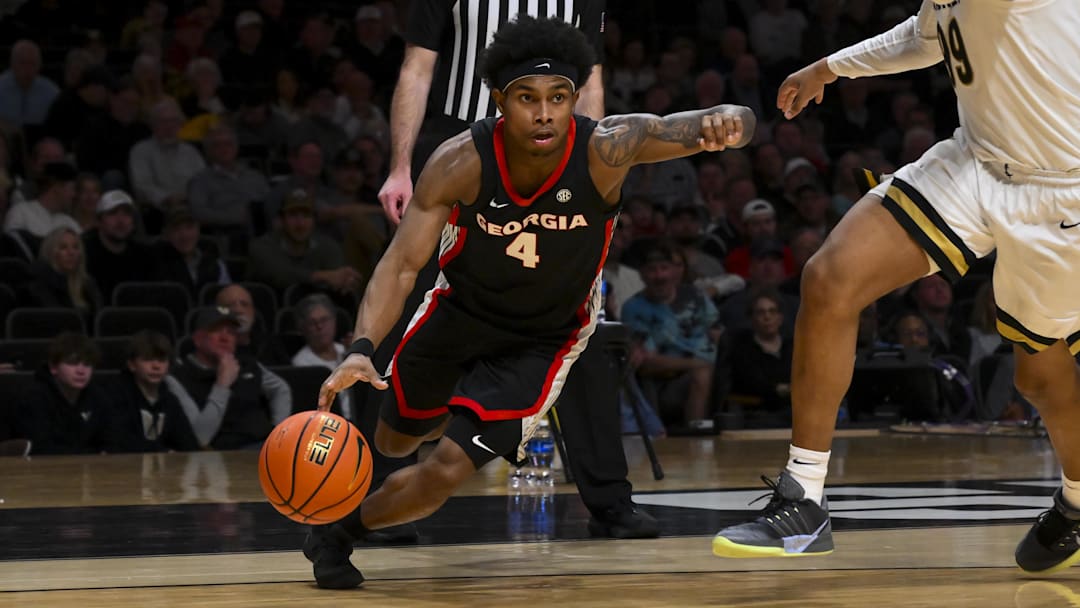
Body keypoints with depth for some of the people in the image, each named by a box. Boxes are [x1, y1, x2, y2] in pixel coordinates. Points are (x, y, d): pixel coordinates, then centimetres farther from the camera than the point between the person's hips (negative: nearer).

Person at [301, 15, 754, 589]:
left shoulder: (606, 149, -32)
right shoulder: (461, 163, -29)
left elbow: (678, 129, -44)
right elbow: (403, 263, -28)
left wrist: (723, 121, -70)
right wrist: (361, 348, -44)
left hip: (541, 341, -2)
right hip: (458, 313, 2)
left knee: (447, 471, -16)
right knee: (395, 441, 25)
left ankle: (341, 530, 12)